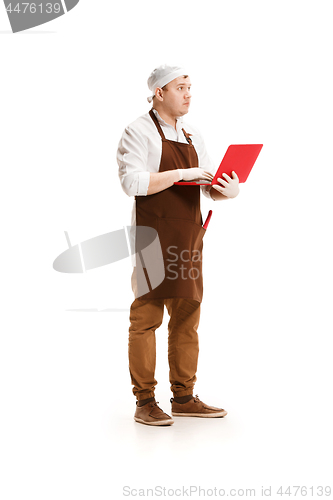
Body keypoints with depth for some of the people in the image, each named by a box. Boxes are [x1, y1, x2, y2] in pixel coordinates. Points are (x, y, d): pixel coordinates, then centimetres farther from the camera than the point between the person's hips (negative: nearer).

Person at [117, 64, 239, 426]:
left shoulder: (192, 136, 18)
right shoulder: (139, 132, -4)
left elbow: (209, 186, 16)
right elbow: (132, 182, -16)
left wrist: (229, 190, -6)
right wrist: (181, 174, -20)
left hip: (189, 237, 7)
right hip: (152, 237, -7)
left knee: (187, 317, 9)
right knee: (146, 317, -3)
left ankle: (184, 398, 18)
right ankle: (145, 403, 5)